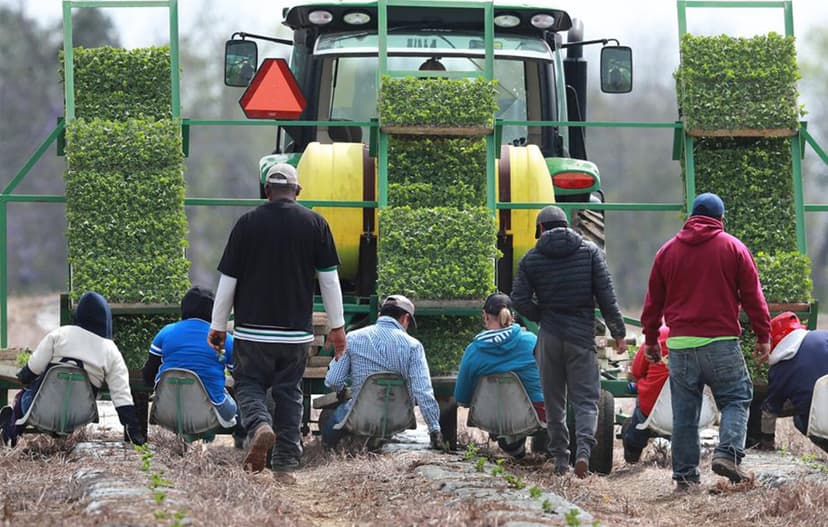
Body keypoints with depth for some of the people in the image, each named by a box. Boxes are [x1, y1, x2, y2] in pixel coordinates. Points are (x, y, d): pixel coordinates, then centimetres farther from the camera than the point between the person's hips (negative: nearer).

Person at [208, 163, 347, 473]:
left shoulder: (247, 223, -2)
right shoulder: (315, 223, 2)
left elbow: (227, 279, 0)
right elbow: (329, 279, 3)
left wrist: (218, 326, 9)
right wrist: (337, 326, 10)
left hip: (253, 329, -2)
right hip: (297, 331, 2)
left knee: (249, 384, 10)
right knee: (289, 392, 12)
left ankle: (259, 425, -20)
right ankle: (287, 461, 8)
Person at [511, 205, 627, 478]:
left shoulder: (530, 258, 2)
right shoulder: (590, 251, 2)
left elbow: (520, 300, -4)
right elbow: (606, 296, -2)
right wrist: (618, 333, 4)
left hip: (550, 336, 1)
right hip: (582, 334, -1)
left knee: (554, 400, 10)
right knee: (586, 398, 1)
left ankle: (560, 459, 11)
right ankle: (583, 448, -21)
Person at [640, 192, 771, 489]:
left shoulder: (667, 251, 12)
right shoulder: (733, 248, 3)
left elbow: (654, 300, 15)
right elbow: (752, 295, 2)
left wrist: (650, 339, 22)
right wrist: (763, 335, 8)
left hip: (680, 343, 3)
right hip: (721, 342, -3)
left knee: (684, 412, 6)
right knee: (737, 399, 5)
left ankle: (684, 475, 5)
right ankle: (728, 453, -17)